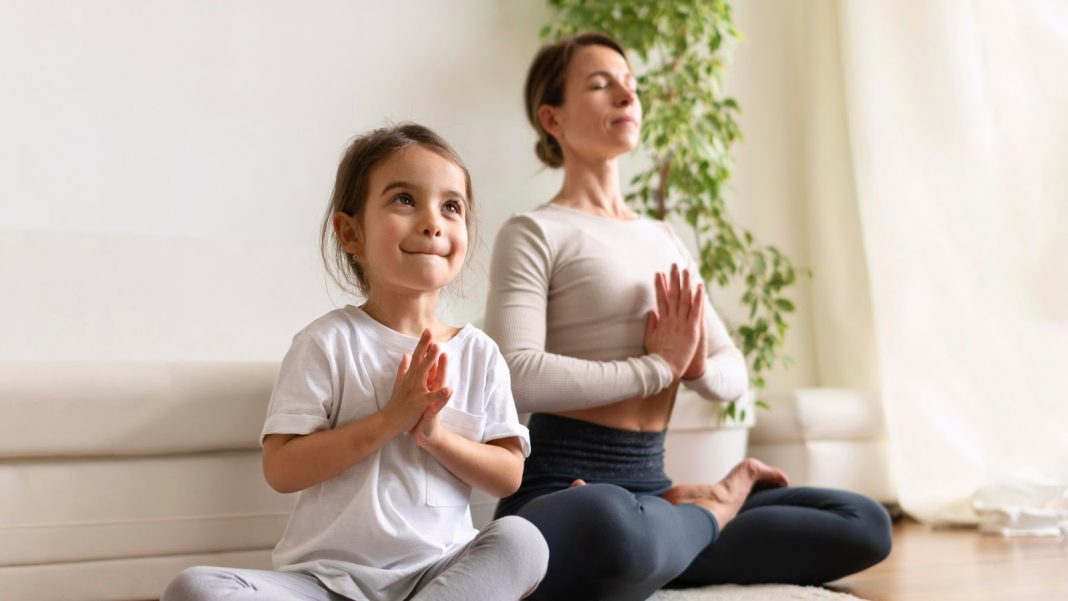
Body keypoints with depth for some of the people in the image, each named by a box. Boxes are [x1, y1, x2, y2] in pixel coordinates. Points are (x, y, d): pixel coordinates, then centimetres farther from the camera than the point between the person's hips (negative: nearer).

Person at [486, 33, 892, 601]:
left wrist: (700, 367, -8)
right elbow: (517, 378, -20)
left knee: (865, 523, -8)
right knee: (607, 530, -43)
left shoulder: (664, 239, 18)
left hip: (650, 484, 6)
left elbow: (735, 372, 16)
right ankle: (712, 509, -12)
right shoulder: (534, 233, -4)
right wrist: (658, 367, -13)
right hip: (565, 484, -6)